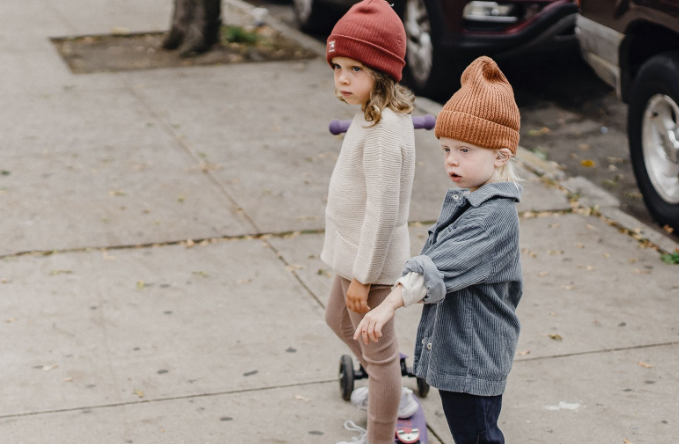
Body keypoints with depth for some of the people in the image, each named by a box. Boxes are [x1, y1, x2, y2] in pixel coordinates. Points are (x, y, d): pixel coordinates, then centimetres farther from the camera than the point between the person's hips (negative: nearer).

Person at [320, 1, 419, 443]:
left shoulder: (381, 133, -29)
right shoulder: (384, 114, 2)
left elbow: (383, 211, -28)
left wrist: (362, 276, -23)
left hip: (371, 260, -11)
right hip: (355, 252, 11)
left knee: (378, 350, 6)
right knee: (339, 320, 30)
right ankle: (393, 395, 47)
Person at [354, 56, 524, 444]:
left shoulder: (495, 216, -23)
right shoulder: (467, 201, 9)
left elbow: (441, 265, -34)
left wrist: (390, 304, -40)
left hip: (475, 357, -10)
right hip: (452, 346, 10)